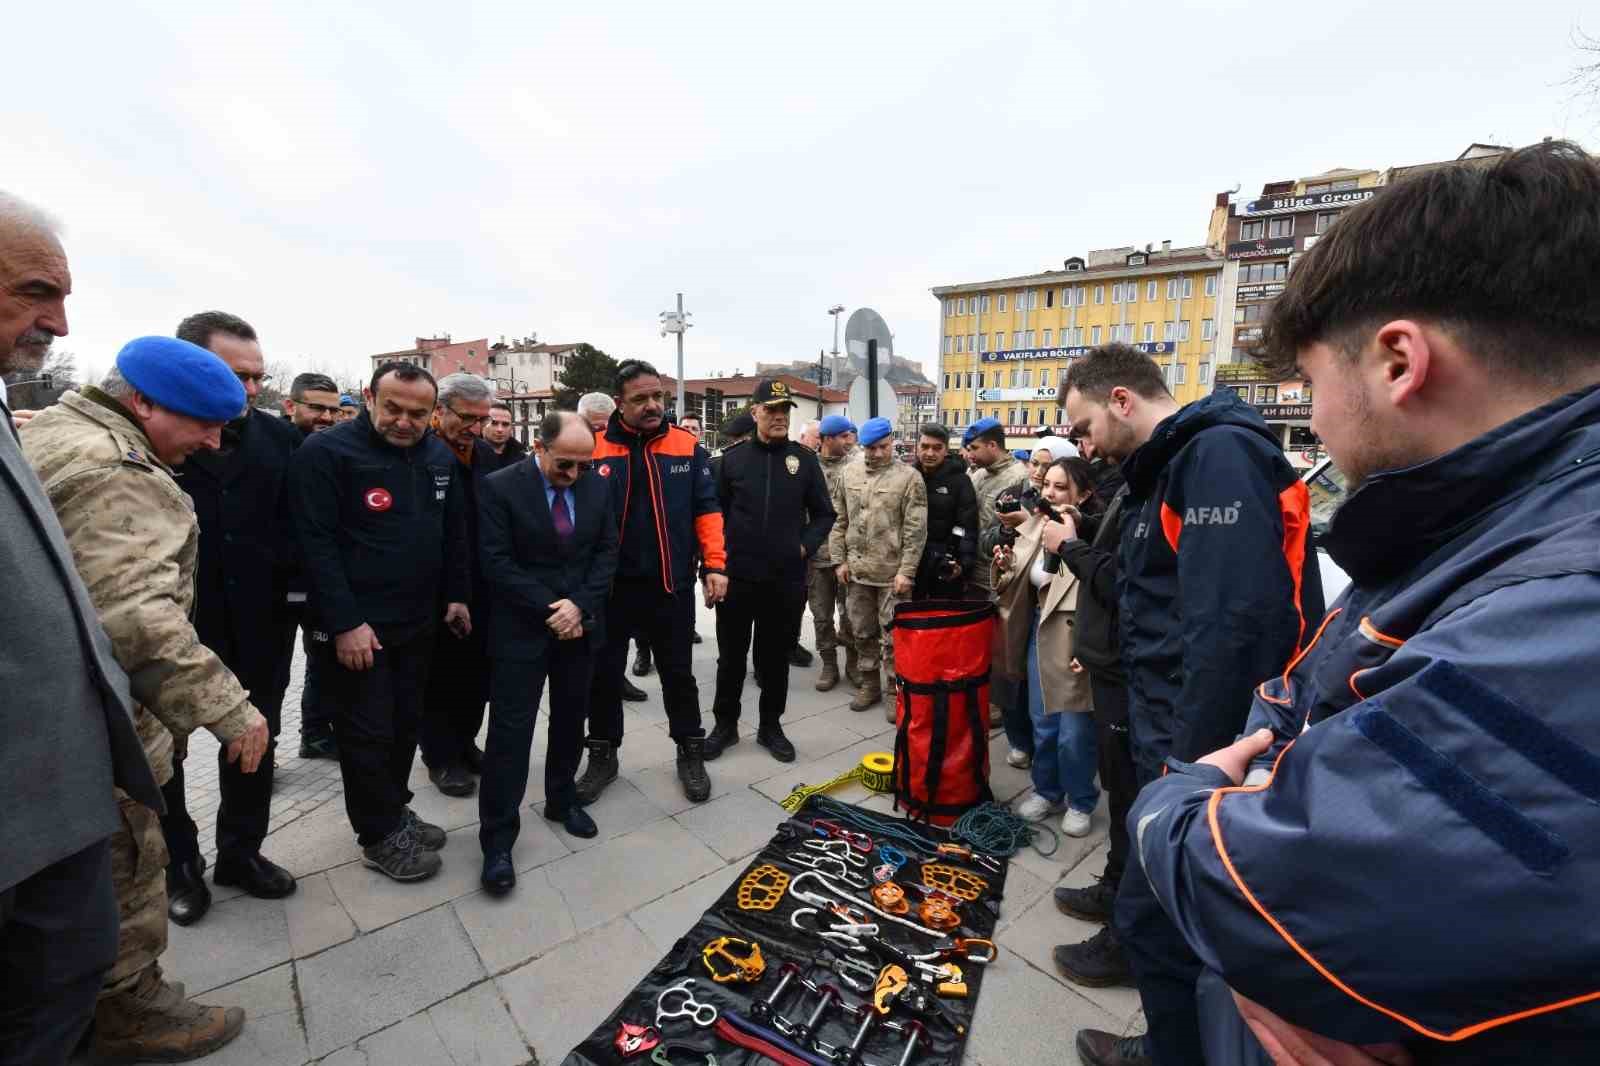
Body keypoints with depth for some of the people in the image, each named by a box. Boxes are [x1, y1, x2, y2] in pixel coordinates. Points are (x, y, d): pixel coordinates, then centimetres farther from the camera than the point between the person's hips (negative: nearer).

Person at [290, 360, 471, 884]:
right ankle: (380, 836, 23)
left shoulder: (440, 456, 5)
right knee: (368, 733, 5)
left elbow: (454, 532, 12)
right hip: (355, 626, -6)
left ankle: (396, 812, 36)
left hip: (417, 622, 6)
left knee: (405, 724, 17)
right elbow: (317, 544, -18)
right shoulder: (325, 452, -14)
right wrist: (345, 623, -20)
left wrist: (457, 596, 9)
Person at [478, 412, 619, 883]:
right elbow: (497, 563, -14)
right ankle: (497, 838, 12)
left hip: (581, 624, 4)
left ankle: (562, 801, 35)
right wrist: (549, 610, -16)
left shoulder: (598, 486, 1)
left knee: (570, 720, 16)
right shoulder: (501, 487, -11)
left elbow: (607, 550, 1)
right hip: (521, 628, -4)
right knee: (510, 729, 0)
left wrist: (580, 605, -11)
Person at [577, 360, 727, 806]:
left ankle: (690, 754, 31)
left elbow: (706, 509, 0)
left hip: (671, 585, 0)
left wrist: (714, 565, -8)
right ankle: (602, 755, 33)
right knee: (604, 674, 13)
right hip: (611, 585, 0)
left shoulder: (687, 447, -1)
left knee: (678, 674, 13)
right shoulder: (594, 450, -4)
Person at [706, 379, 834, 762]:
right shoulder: (733, 458, 1)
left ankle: (771, 726, 29)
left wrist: (805, 546, -4)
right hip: (737, 576, 0)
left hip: (786, 579, 1)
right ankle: (725, 724, 28)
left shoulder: (805, 459, 3)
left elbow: (823, 513, 8)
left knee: (776, 658, 13)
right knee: (731, 657, 11)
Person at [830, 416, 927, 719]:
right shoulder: (848, 474, 6)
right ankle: (869, 684, 32)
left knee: (892, 637, 4)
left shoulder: (909, 477, -6)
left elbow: (915, 530, -9)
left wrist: (906, 570, -13)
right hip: (857, 571, 4)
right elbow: (838, 520, 10)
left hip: (892, 573, -4)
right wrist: (839, 560, 4)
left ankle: (895, 690, 20)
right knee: (862, 633, 16)